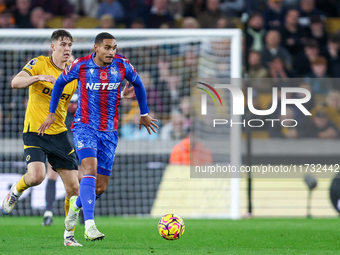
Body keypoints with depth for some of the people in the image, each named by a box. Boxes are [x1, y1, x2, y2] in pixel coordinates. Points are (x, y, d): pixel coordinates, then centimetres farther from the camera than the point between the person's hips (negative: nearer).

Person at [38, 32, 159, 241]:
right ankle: (90, 225, -32)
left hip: (109, 132, 3)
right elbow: (60, 83, 10)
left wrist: (144, 114, 23)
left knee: (101, 188, 4)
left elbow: (138, 84, 16)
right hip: (85, 127, -3)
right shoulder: (81, 65, -8)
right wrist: (52, 113, 12)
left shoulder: (122, 65, -4)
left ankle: (77, 204, 39)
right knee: (90, 169, -27)